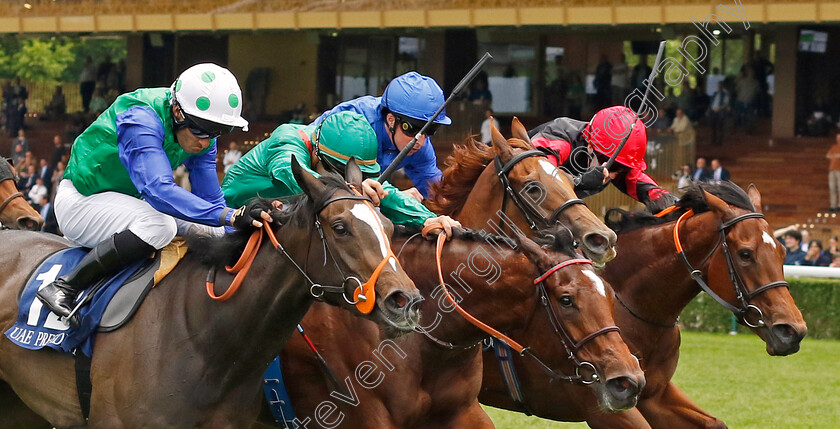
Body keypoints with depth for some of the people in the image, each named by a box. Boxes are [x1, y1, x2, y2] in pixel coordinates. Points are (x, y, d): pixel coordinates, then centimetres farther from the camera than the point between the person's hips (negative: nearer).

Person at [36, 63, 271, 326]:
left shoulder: (202, 136, -6)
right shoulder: (140, 120, -31)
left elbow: (209, 198, 0)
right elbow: (158, 189, -44)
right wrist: (229, 216, -53)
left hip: (132, 201, 9)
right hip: (81, 200, -9)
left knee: (212, 233, 2)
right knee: (159, 225, -34)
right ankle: (65, 287, -30)